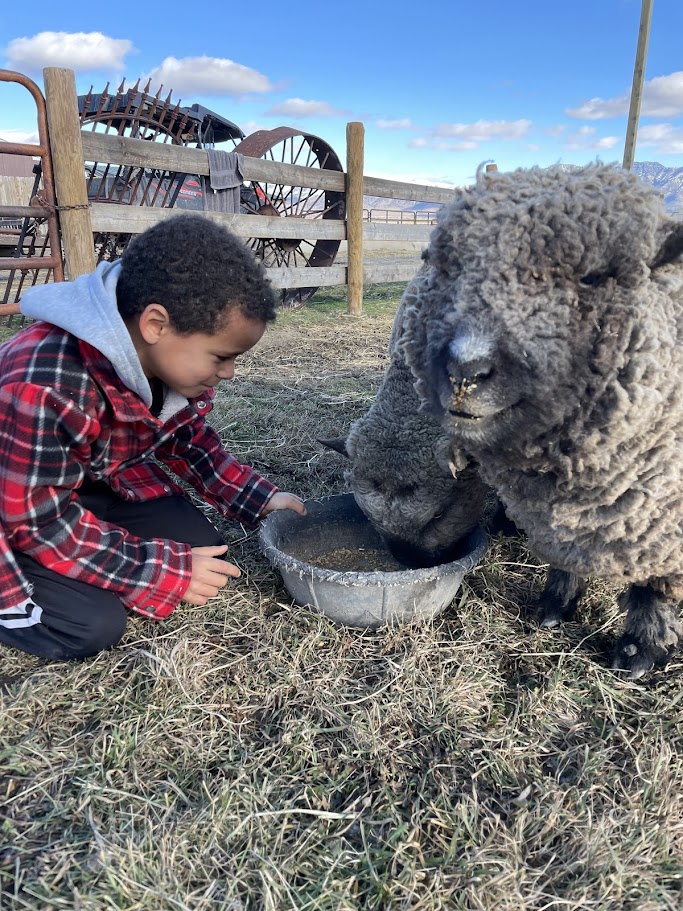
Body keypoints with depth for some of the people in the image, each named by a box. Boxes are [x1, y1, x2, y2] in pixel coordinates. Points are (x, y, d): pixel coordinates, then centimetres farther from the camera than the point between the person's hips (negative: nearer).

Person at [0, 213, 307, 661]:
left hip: (101, 482, 7)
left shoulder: (167, 355, -16)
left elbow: (186, 436, 2)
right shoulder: (45, 389, -38)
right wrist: (161, 571, -26)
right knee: (93, 625, -21)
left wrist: (254, 496, -7)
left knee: (205, 552, -5)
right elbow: (38, 520, -29)